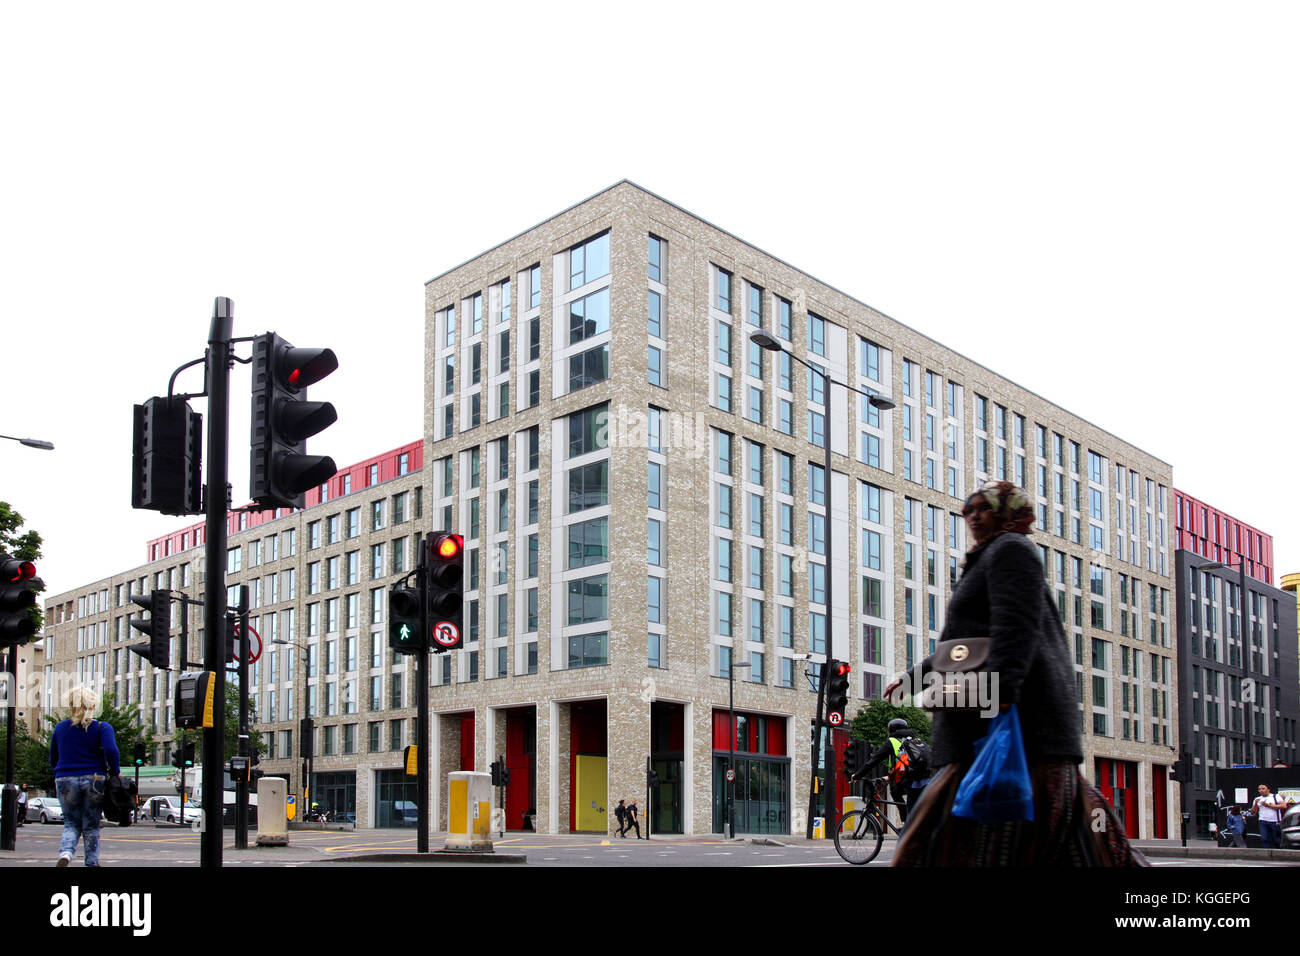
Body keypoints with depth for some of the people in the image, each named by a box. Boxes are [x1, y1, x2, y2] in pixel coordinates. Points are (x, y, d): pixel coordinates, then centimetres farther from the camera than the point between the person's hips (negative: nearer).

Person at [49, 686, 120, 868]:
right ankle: (92, 863, 13)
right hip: (94, 781, -2)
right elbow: (111, 750, -19)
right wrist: (115, 772, -5)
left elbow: (53, 760, 14)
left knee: (71, 824, 10)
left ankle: (65, 854, -16)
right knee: (91, 826, 11)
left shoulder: (60, 728, 8)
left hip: (65, 780, 2)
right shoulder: (102, 727, -3)